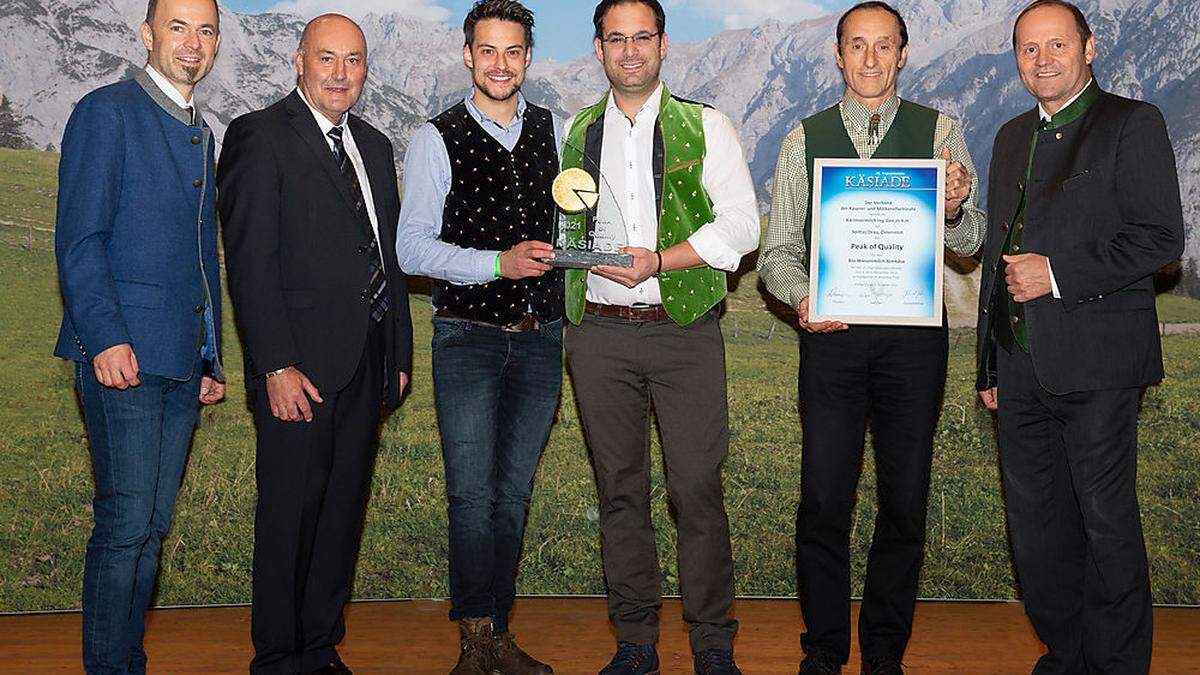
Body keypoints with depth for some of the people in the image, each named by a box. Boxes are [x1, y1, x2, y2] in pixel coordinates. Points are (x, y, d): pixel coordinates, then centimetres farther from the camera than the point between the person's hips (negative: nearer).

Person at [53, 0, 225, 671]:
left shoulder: (201, 133, 21)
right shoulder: (107, 113, -2)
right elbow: (78, 238, -9)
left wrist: (213, 357, 19)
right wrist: (105, 336, -19)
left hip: (183, 362, 7)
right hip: (123, 353, -7)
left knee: (154, 525, 9)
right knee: (126, 522, -7)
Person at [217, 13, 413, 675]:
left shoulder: (374, 145, 17)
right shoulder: (259, 137, -5)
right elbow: (250, 264, -12)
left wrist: (400, 353, 14)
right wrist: (277, 366, -17)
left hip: (367, 362, 7)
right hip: (300, 362, -7)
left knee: (343, 509, 12)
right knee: (291, 512, 1)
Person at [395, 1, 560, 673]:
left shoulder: (556, 130, 10)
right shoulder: (437, 139, -1)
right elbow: (412, 247, -7)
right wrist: (498, 263, -18)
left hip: (541, 336, 3)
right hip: (468, 336, -3)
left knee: (514, 492, 10)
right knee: (473, 493, -4)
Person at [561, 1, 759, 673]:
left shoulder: (706, 127, 5)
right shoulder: (576, 132, 13)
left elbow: (740, 226, -3)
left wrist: (661, 260, -15)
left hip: (686, 329, -2)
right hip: (600, 333, 3)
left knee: (698, 490, -3)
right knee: (621, 490, 8)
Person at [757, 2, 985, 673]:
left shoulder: (941, 131, 7)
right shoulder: (805, 140, 9)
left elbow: (969, 243, 1)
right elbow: (779, 251, 8)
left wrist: (956, 209, -22)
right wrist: (802, 295, -13)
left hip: (914, 334, 0)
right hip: (832, 335, 0)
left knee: (905, 500, 7)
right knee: (823, 500, -2)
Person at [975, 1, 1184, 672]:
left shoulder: (1132, 124, -3)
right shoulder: (1013, 137, 18)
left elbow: (1160, 237, -11)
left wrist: (1059, 273, -17)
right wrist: (990, 364, 19)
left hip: (1094, 363, -6)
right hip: (1021, 363, 7)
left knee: (1107, 518, 2)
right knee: (1035, 519, 12)